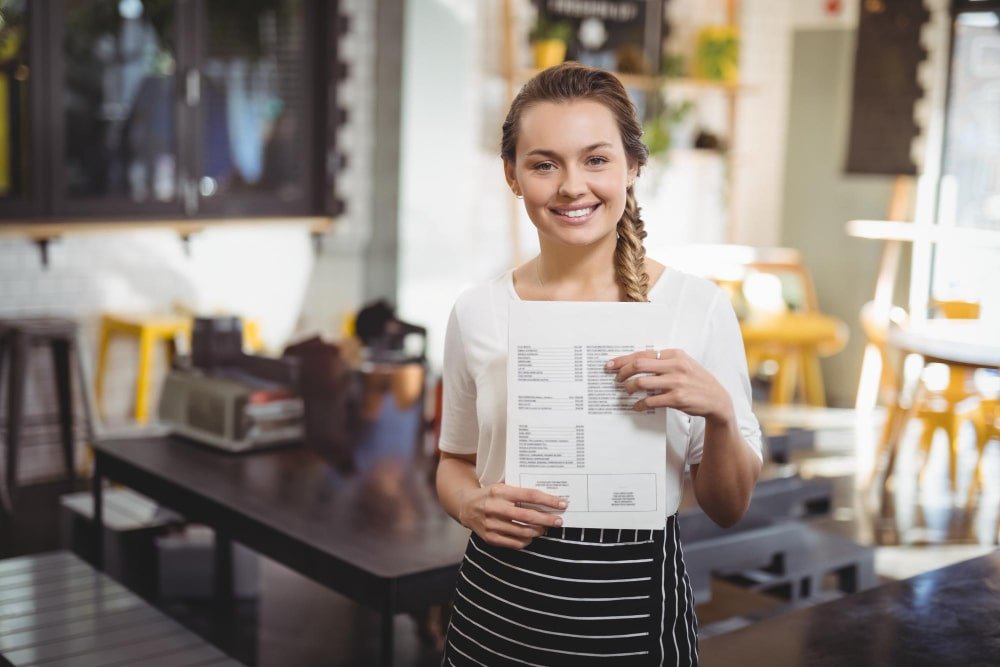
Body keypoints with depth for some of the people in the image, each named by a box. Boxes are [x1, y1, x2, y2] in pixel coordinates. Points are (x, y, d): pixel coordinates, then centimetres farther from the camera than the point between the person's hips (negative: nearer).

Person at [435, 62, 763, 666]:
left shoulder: (700, 307, -10)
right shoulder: (477, 313, -5)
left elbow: (730, 509, -3)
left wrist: (719, 411, -22)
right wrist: (471, 505, -12)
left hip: (636, 610, -1)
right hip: (500, 608, 2)